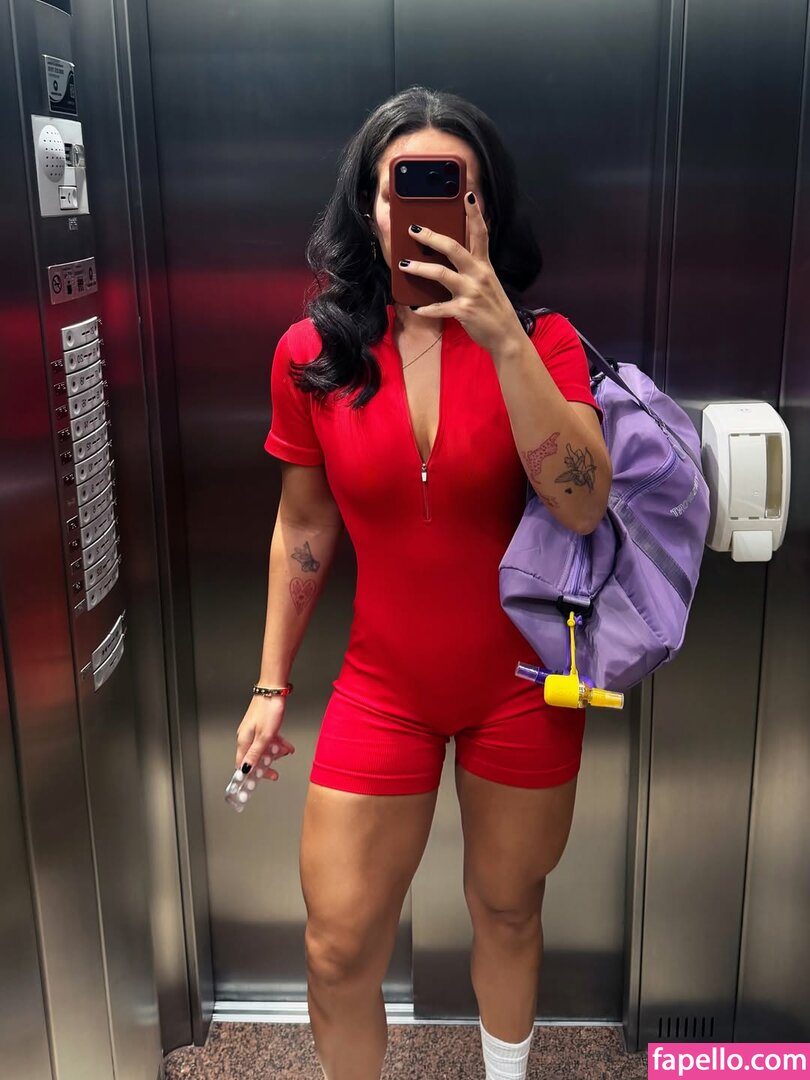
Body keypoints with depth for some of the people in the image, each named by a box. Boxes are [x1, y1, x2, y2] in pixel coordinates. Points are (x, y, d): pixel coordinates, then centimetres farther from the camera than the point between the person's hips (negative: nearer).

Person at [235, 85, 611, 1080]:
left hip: (522, 682, 0)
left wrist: (503, 339, -32)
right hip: (384, 687, 1)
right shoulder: (312, 354, -7)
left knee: (507, 912, 19)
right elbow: (303, 529, 3)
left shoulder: (539, 343, -10)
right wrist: (272, 683, 7)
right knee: (338, 951, 5)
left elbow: (583, 506, -24)